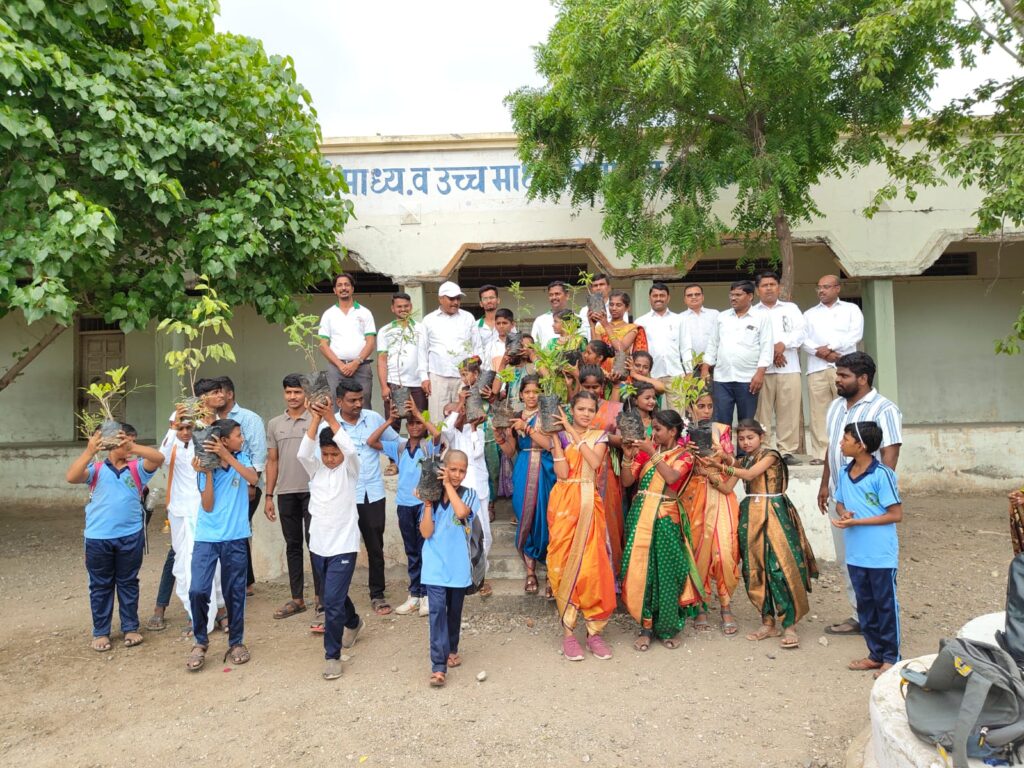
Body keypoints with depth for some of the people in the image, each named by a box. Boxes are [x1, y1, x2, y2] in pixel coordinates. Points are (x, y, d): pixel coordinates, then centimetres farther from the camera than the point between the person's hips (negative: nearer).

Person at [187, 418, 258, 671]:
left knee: (234, 592, 8)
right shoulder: (206, 465, -3)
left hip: (235, 538, 1)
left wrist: (227, 456, -22)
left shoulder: (241, 458, 3)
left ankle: (236, 643, 24)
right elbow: (208, 506, -8)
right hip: (207, 537, -1)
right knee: (197, 590, -9)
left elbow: (253, 479, -18)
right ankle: (200, 643, 12)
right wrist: (207, 473, -17)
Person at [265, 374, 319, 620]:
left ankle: (319, 595, 9)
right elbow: (272, 461, 12)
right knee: (292, 545, 10)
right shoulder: (274, 424, 11)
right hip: (286, 493, 4)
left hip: (312, 491, -4)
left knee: (314, 542, -1)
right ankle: (297, 599, 19)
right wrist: (269, 496, 8)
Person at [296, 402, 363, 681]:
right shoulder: (315, 468, 3)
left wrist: (331, 419, -26)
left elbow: (351, 450, -27)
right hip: (318, 544, 5)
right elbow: (302, 453, -18)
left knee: (333, 601, -10)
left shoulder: (349, 469, -5)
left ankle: (332, 655, 4)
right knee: (331, 597, 22)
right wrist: (315, 419, -23)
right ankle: (353, 622, 50)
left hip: (343, 545, -5)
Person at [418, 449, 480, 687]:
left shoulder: (469, 494, -3)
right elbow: (426, 532, -8)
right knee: (437, 612, -8)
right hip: (435, 566, -1)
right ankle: (438, 666, -5)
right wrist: (428, 502, -14)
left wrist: (448, 485, -17)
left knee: (454, 611, 16)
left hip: (458, 566, 1)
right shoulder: (432, 496, -1)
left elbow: (462, 512, -26)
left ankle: (452, 650, 38)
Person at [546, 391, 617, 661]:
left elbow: (595, 462, -15)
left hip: (589, 503, 0)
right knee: (565, 562, 1)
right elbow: (562, 472, -9)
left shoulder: (599, 435, 6)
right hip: (564, 502, 0)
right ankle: (568, 632, 8)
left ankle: (594, 631, 10)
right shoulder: (560, 436, 4)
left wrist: (573, 433, -13)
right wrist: (556, 436, -12)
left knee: (592, 564, -3)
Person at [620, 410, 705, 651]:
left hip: (666, 518, -2)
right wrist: (628, 456, -8)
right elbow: (627, 481, 5)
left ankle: (668, 628, 16)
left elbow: (671, 477, -18)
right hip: (641, 515, 2)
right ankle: (646, 627, 11)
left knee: (667, 571, 0)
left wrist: (652, 453, -17)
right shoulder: (646, 449, 10)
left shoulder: (684, 455, 3)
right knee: (641, 570, 1)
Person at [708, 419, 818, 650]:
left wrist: (724, 466, -13)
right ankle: (768, 622, 15)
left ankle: (789, 625, -4)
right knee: (755, 569, 6)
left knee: (780, 567, -10)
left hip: (773, 513, -6)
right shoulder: (741, 462, 13)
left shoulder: (769, 454, -3)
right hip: (751, 515, 6)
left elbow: (750, 474, -17)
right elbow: (727, 487, 4)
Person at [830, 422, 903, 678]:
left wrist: (856, 522, -19)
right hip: (855, 553, 7)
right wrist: (844, 514, -9)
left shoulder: (882, 475, -17)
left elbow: (896, 514, -15)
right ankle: (875, 653, 30)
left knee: (885, 605, 7)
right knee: (865, 604, 16)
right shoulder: (845, 473, 4)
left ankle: (891, 657, 21)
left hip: (881, 554, -7)